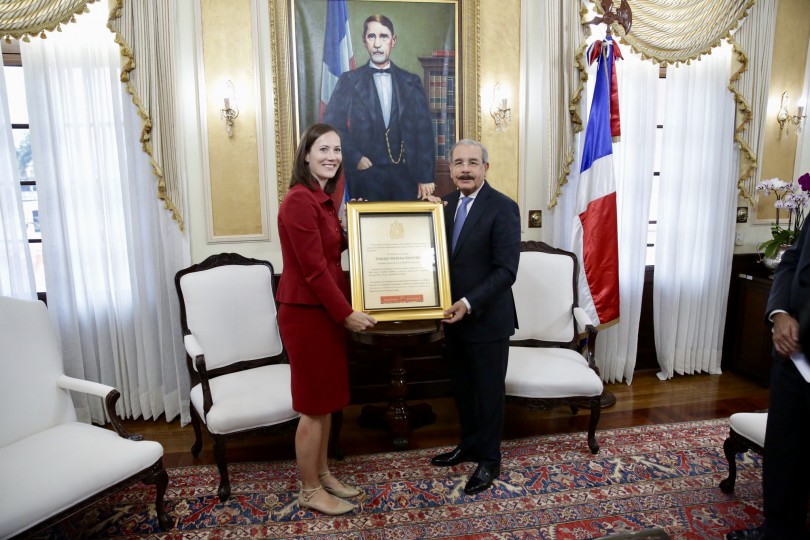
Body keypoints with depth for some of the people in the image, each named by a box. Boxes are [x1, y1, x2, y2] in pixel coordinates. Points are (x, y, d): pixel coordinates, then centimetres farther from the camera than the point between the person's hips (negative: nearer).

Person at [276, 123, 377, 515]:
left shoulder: (323, 199, 12)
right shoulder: (299, 200, -17)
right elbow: (313, 269, -20)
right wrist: (347, 313, -17)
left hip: (326, 310, 9)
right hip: (306, 312, -9)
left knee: (326, 399, 18)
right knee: (314, 405, 4)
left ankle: (323, 475, 35)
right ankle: (310, 491, 23)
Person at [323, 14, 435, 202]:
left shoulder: (411, 82, 9)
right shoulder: (349, 80, 5)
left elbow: (424, 131, 5)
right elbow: (332, 125, 0)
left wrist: (426, 177, -2)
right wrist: (354, 157, -11)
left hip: (406, 173, 2)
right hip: (366, 174, -1)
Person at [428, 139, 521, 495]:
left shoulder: (503, 207, -14)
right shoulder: (447, 203, 7)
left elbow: (506, 270, -18)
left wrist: (470, 303, -25)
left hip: (487, 318, -6)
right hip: (454, 316, 6)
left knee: (489, 391, 10)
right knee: (462, 387, 19)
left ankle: (489, 459, 28)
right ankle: (469, 444, 40)